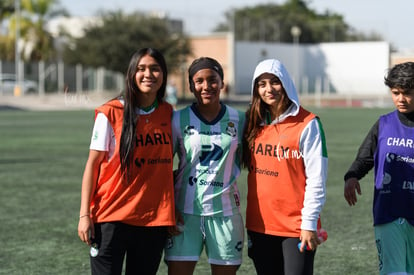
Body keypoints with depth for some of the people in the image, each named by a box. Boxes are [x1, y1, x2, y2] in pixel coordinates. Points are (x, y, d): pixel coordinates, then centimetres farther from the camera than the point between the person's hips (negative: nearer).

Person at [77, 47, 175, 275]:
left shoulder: (168, 114, 8)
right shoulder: (111, 113, -5)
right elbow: (93, 163, -4)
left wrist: (174, 212, 9)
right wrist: (85, 215, -9)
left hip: (155, 219, 4)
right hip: (112, 216, -4)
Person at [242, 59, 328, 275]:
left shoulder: (307, 124, -7)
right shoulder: (254, 123, 9)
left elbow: (316, 179, -9)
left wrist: (310, 223, -12)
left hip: (296, 226, -5)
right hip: (260, 225, 5)